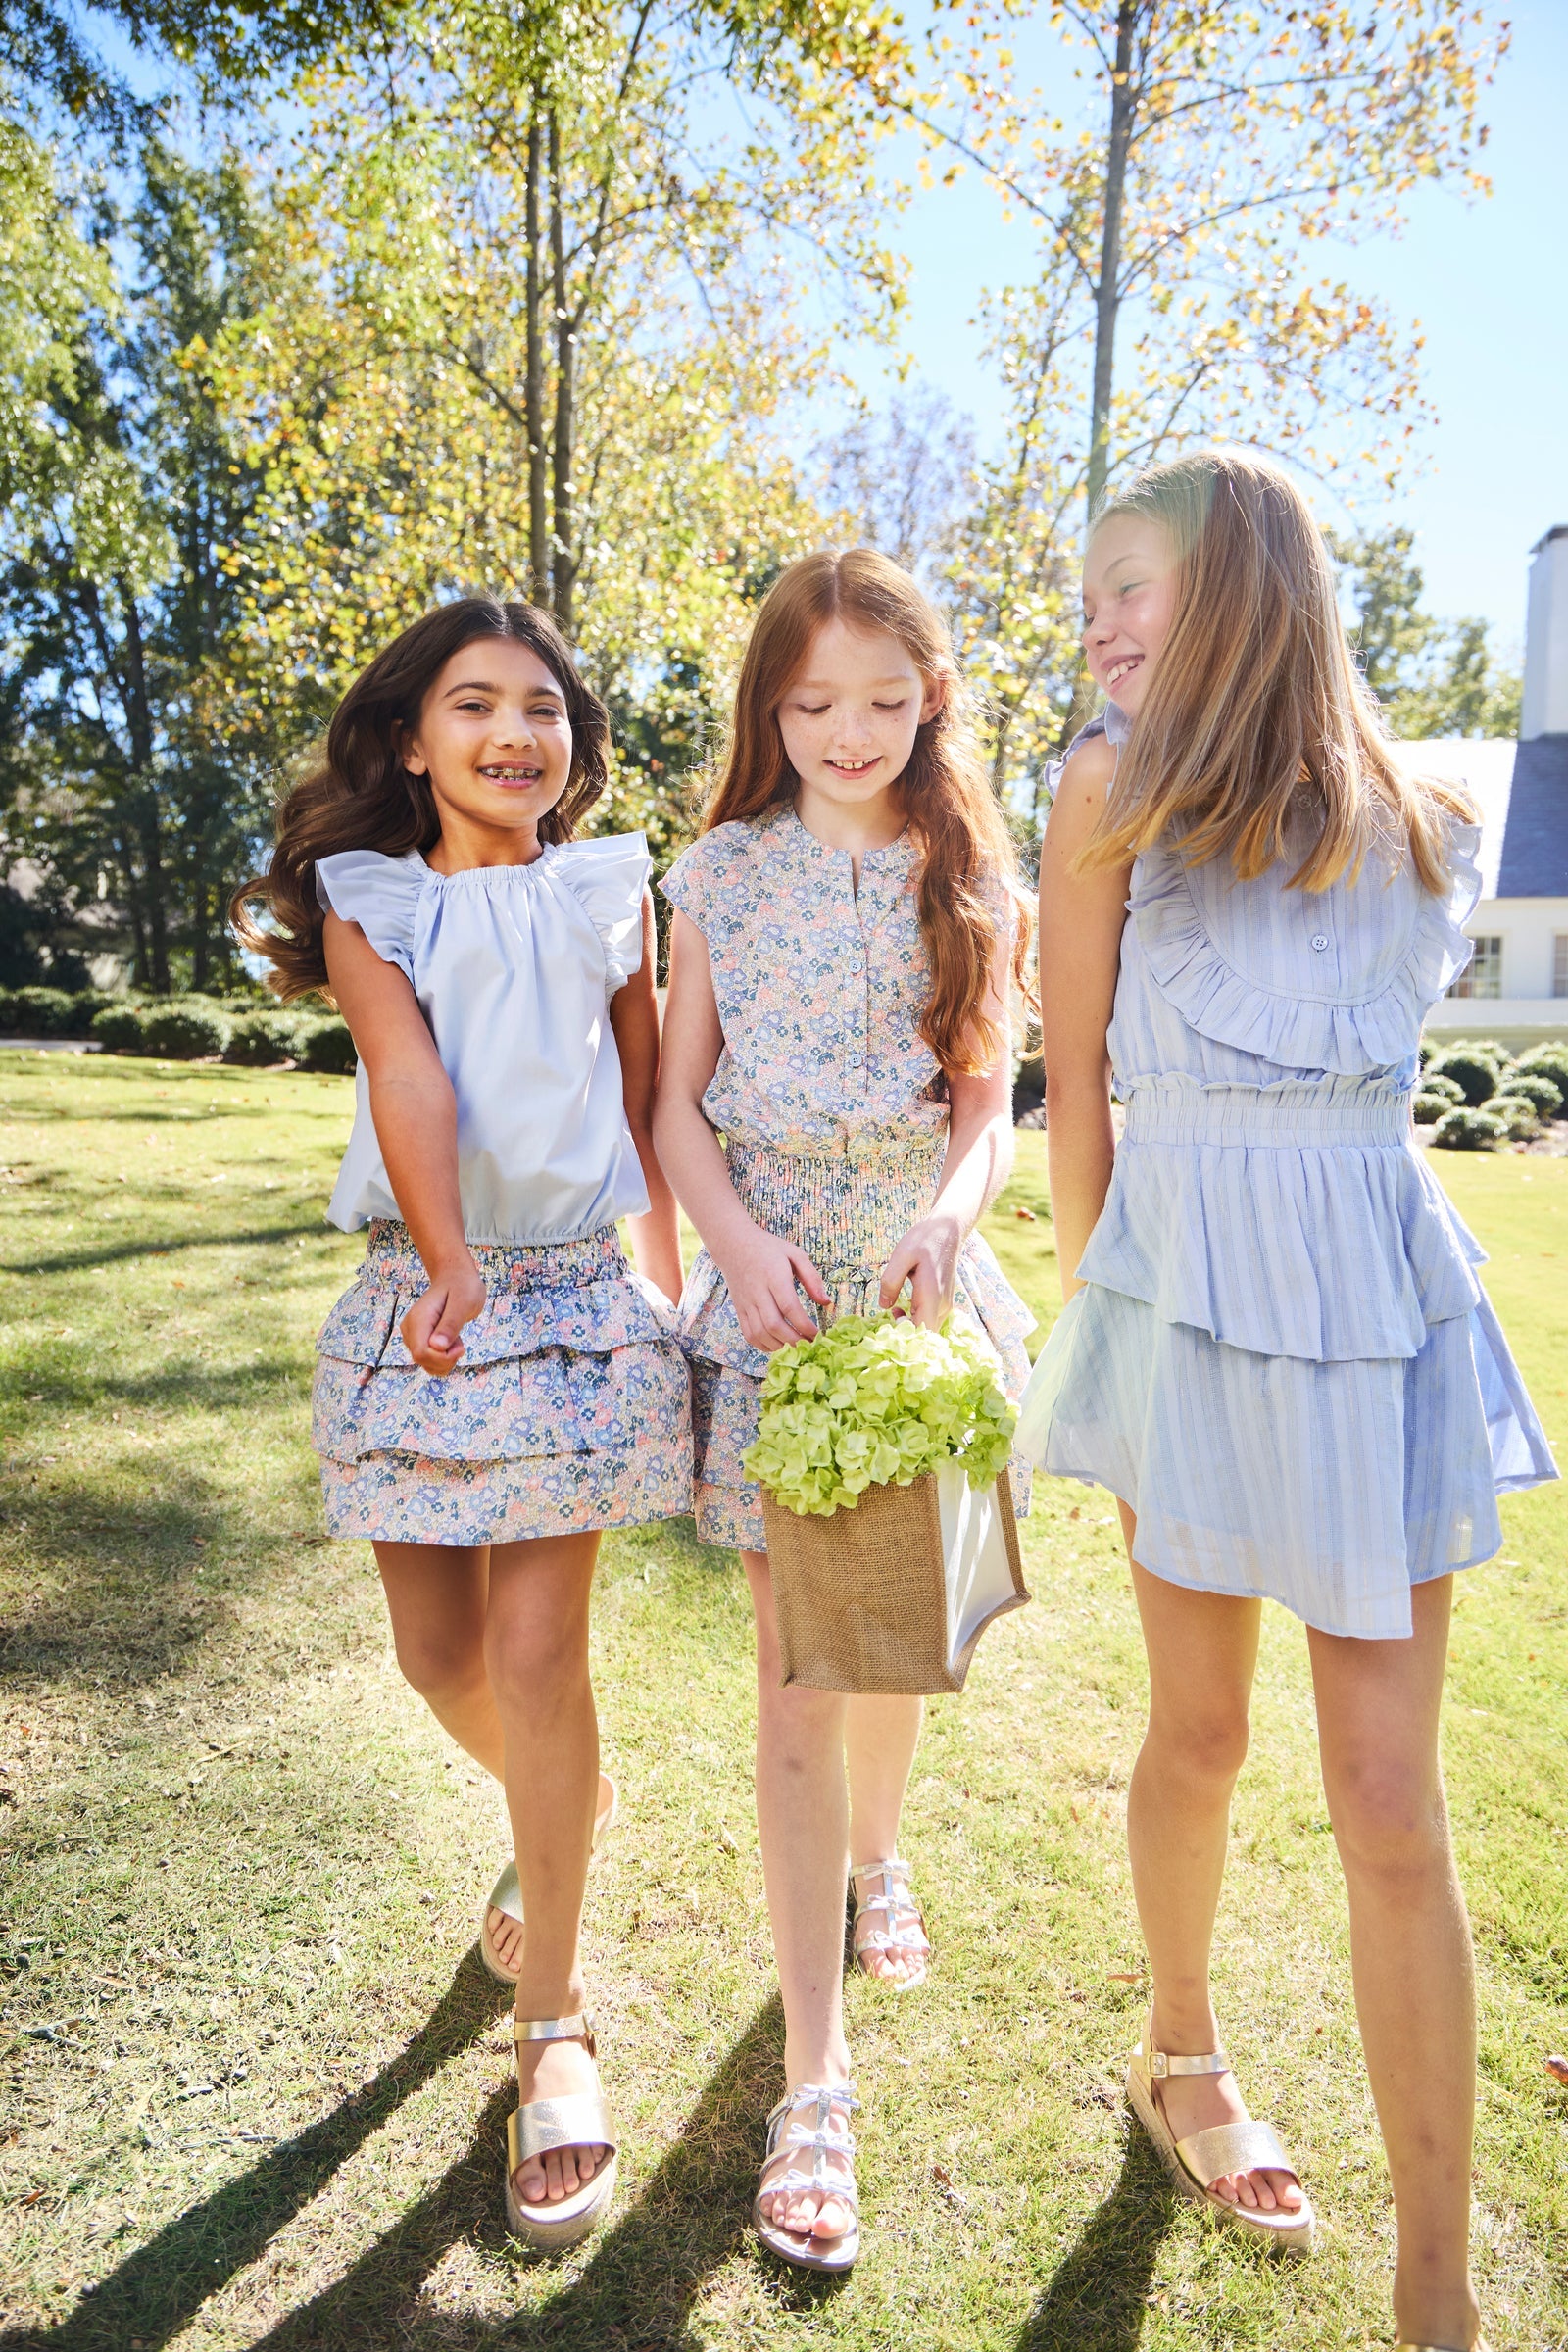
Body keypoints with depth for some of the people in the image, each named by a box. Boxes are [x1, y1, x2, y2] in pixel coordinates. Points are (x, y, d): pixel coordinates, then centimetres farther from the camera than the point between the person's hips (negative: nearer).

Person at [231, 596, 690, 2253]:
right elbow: (409, 1073, -13)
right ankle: (561, 1813, 43)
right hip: (415, 1295, 2)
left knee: (535, 1650, -6)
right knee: (438, 1651, 9)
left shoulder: (610, 893, 7)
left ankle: (554, 2025, 11)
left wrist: (667, 1273, 11)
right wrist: (451, 1271, -26)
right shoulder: (372, 902, 4)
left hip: (579, 1292, -1)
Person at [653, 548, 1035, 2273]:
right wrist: (741, 1240, -15)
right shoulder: (723, 875, 1)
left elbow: (987, 1097, 3)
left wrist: (949, 1218, -16)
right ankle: (813, 2082, 11)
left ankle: (875, 1856, 47)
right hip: (773, 1286, -2)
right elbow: (679, 1103, 1)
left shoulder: (971, 880, 5)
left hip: (919, 1285, 2)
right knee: (796, 1663, -1)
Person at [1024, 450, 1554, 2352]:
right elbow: (1078, 1078, 5)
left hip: (1381, 1277, 2)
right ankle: (1181, 2053, 41)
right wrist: (1097, 1293, 7)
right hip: (1190, 1270, -1)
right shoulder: (1117, 786, 3)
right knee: (1198, 1735, 13)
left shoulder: (1406, 815, 9)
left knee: (1391, 1802, 3)